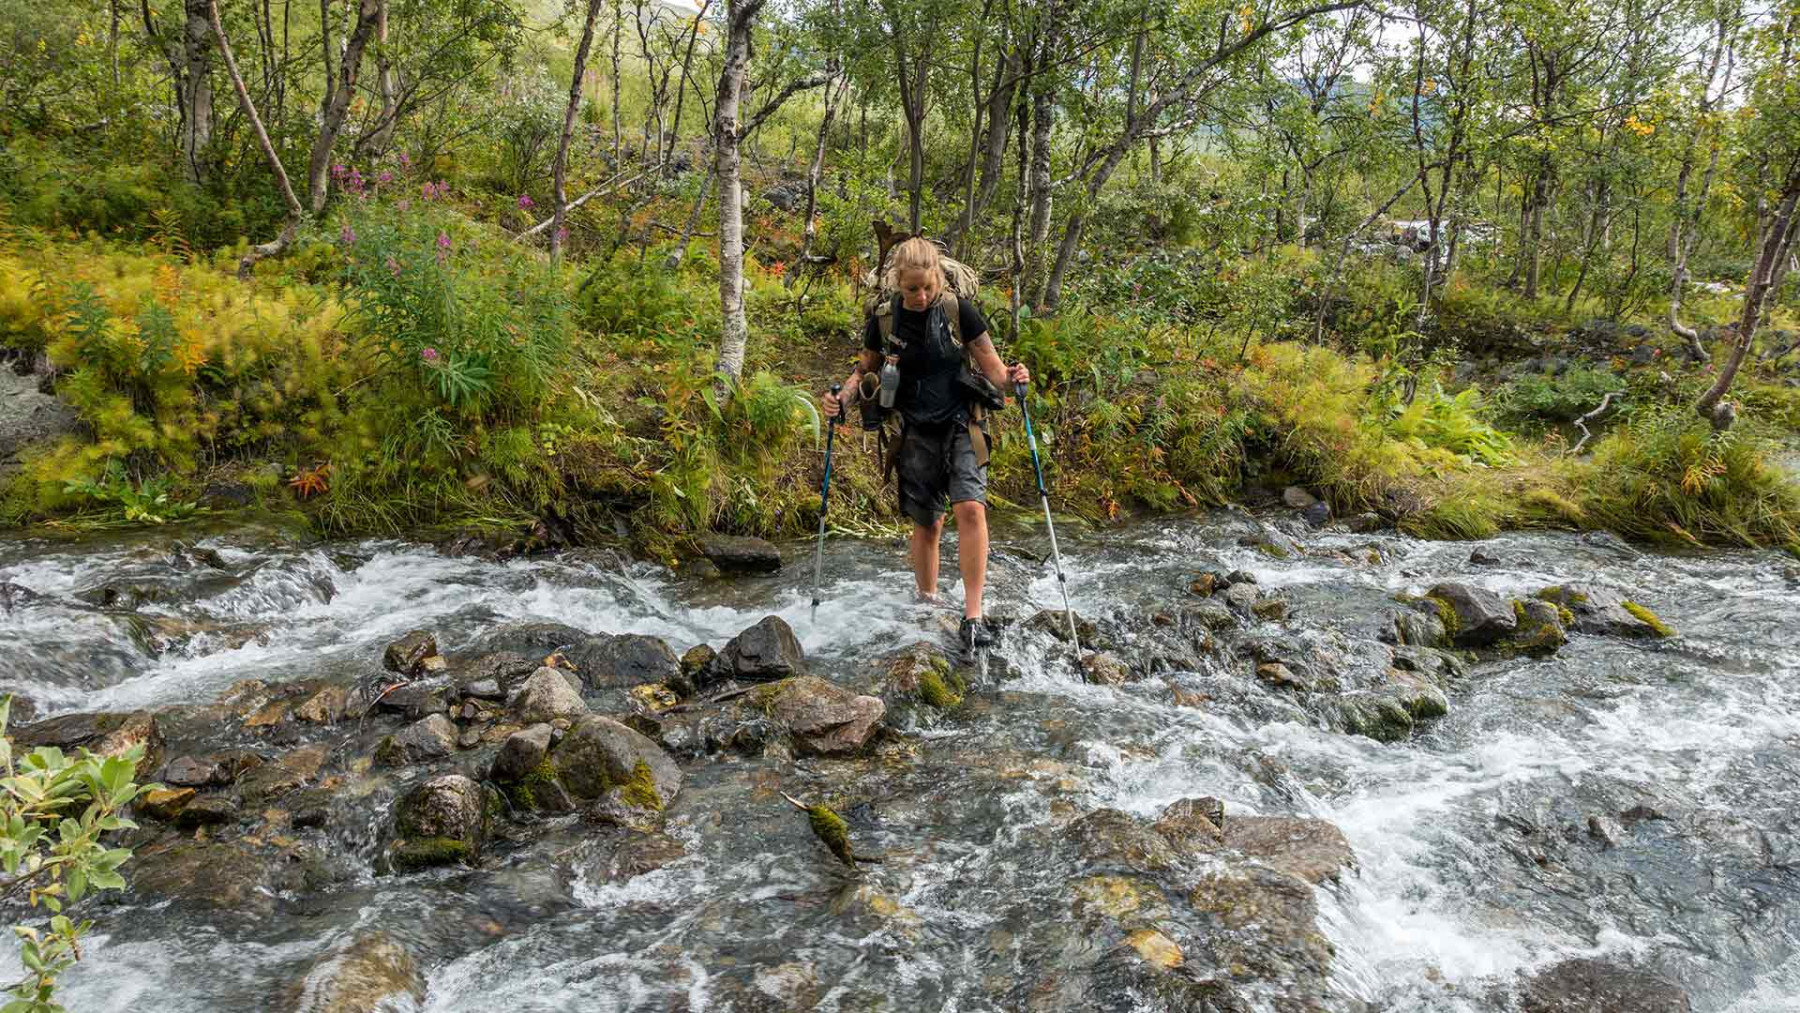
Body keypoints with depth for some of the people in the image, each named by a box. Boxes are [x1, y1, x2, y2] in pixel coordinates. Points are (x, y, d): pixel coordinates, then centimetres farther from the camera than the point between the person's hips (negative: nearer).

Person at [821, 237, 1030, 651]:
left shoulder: (959, 311, -6)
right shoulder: (883, 320, -2)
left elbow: (991, 368, -1)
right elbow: (865, 371, 12)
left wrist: (1009, 379, -23)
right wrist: (841, 396, -7)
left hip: (960, 424, -1)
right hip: (915, 433, 1)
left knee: (970, 508, -19)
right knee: (927, 524, 6)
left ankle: (973, 617, -15)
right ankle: (928, 604, 28)